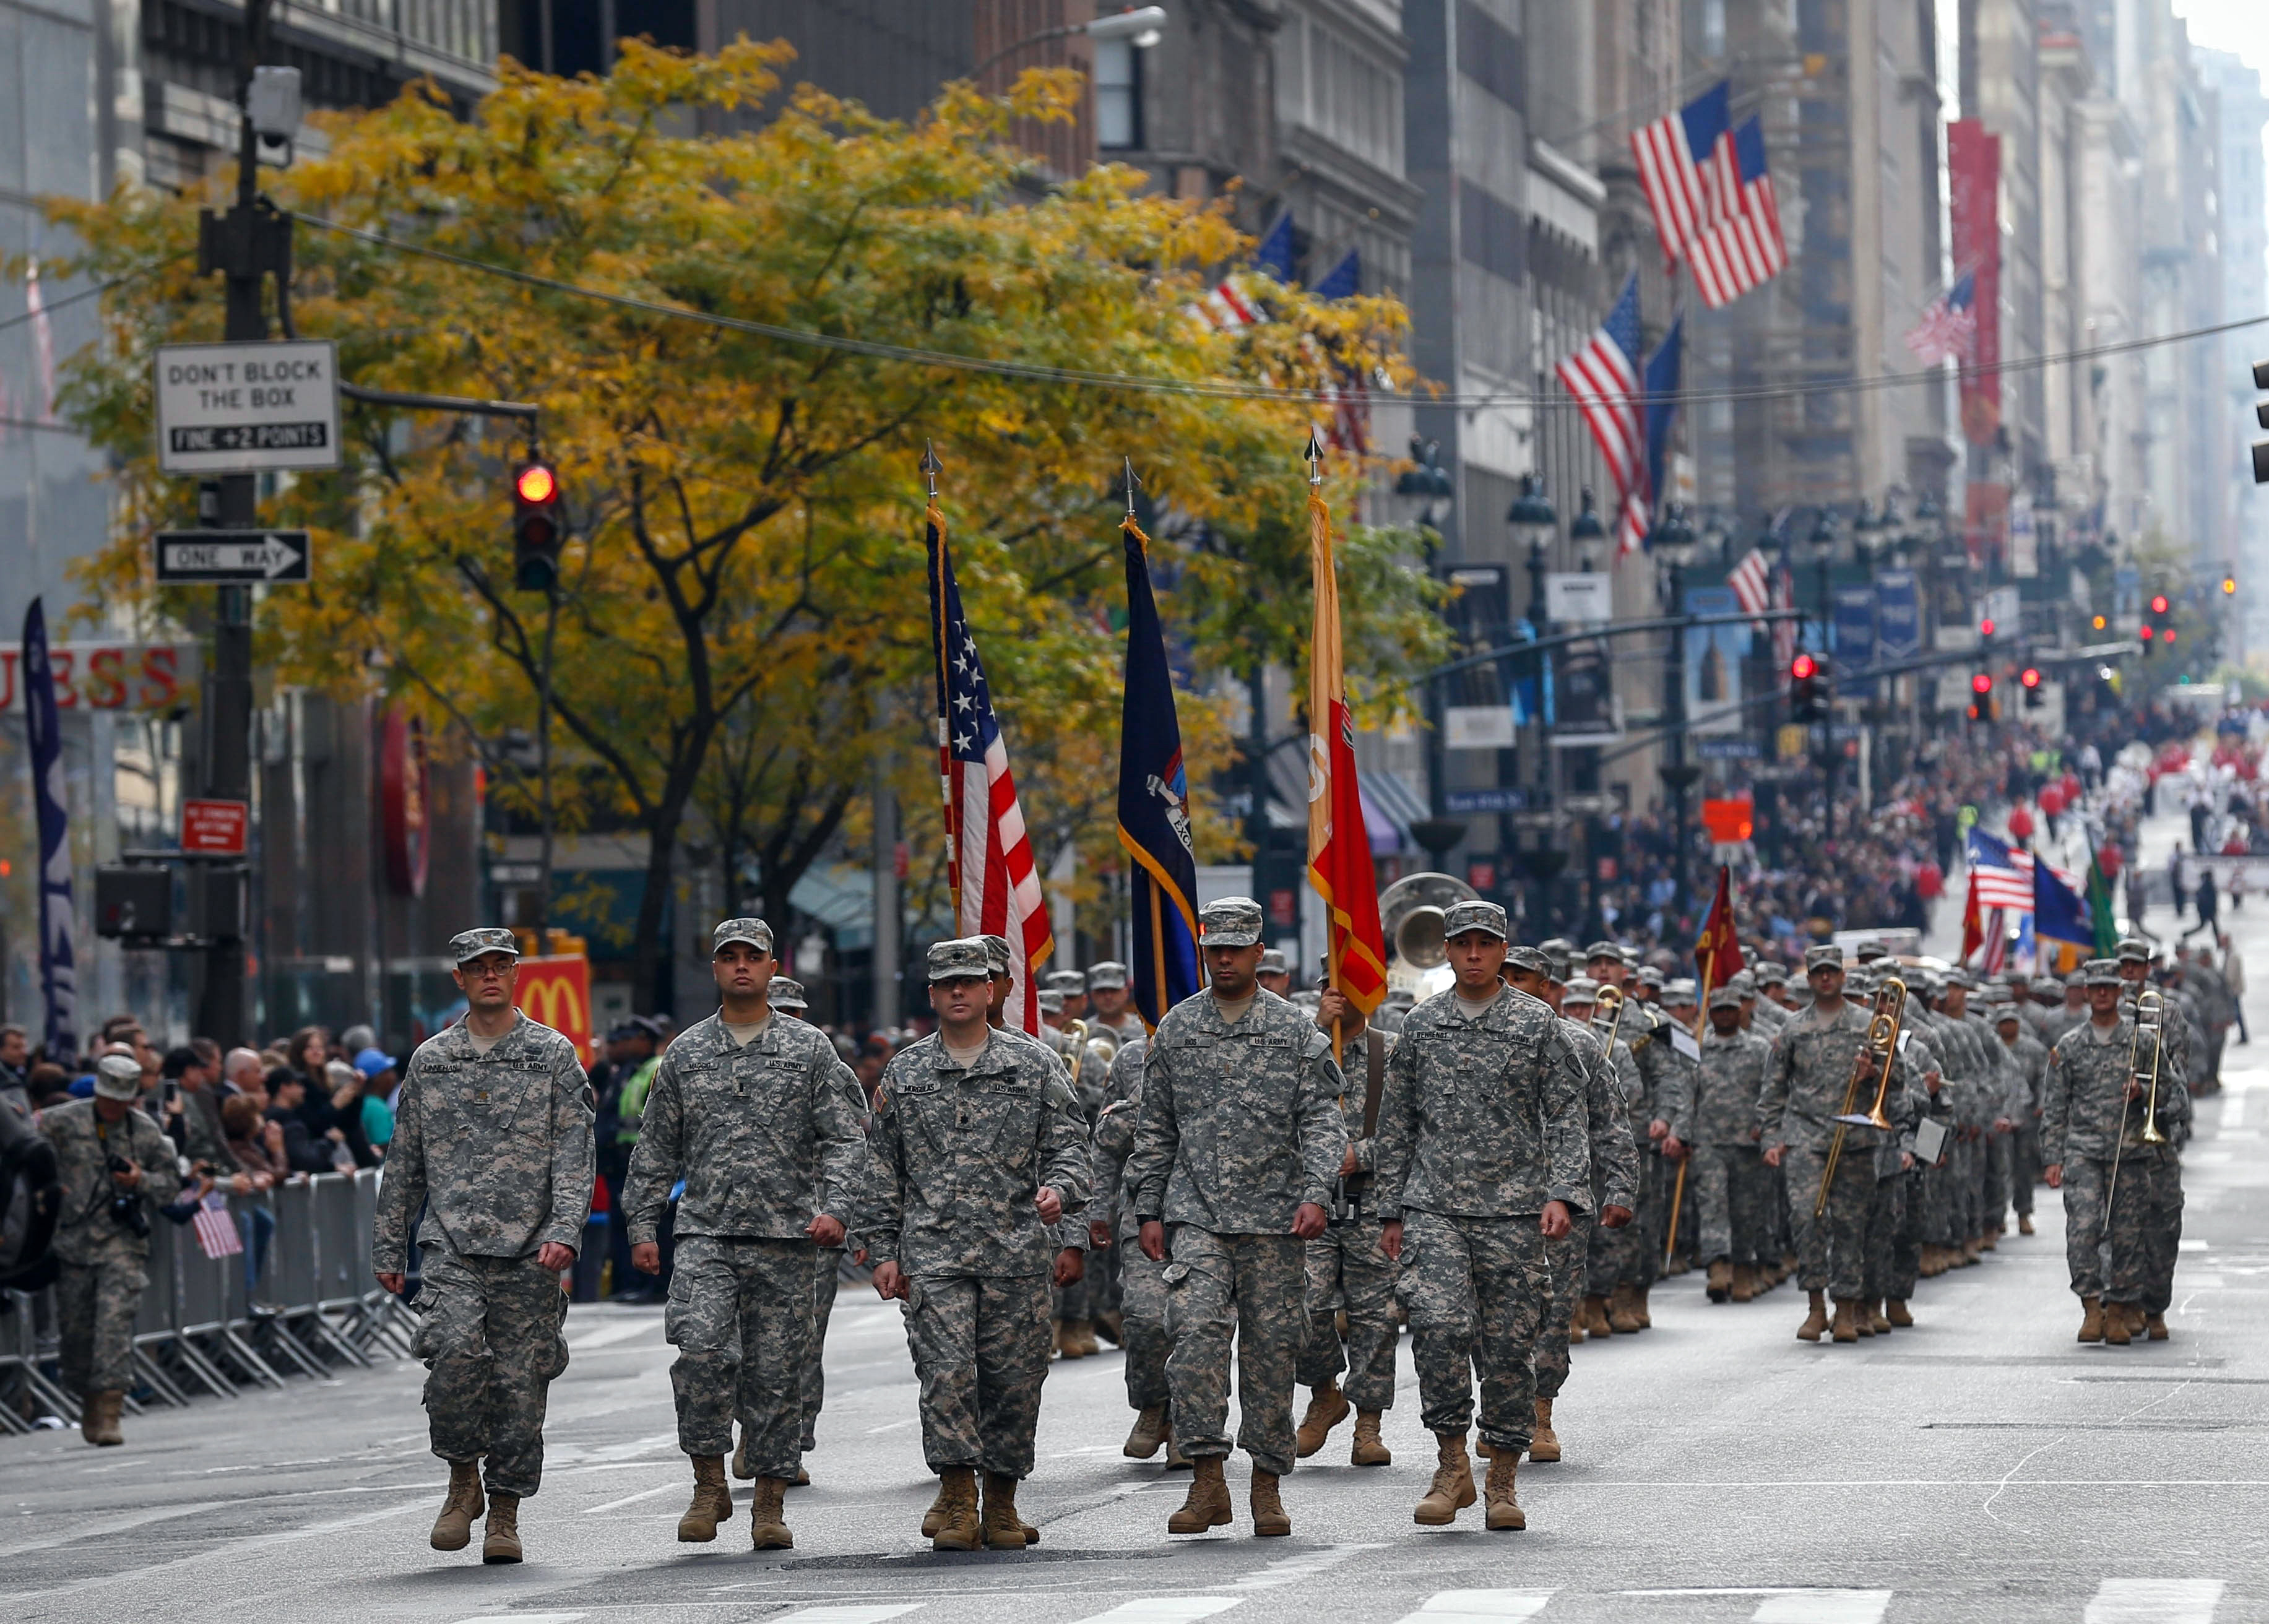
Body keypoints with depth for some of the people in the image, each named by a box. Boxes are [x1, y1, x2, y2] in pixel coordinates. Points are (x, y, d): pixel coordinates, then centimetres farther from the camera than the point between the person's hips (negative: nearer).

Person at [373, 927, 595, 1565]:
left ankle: (505, 1513, 12)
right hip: (451, 1243, 1)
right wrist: (388, 1248, 13)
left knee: (520, 1380, -1)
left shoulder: (553, 1055, 5)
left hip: (528, 1249, -1)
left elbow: (575, 1152, -2)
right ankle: (463, 1478, -1)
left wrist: (565, 1230, -15)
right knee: (456, 1351, -22)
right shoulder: (430, 1060, 12)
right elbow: (403, 1162, 16)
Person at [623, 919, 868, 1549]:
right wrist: (642, 1225, 8)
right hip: (706, 1235, 1)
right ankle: (709, 1484, -5)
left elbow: (844, 1138, 1)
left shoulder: (810, 1049, 6)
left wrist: (834, 1207, -14)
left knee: (777, 1370, 1)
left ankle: (770, 1503, 11)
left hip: (785, 1238, 0)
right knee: (702, 1348, -19)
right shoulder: (685, 1053, 11)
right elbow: (656, 1149, 15)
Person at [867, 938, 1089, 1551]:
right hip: (933, 1253, 0)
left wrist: (1060, 1190, -14)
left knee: (1014, 1379, 2)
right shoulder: (903, 1074, 11)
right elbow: (884, 1169, 13)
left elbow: (1068, 1142, 8)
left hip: (1018, 1252, 0)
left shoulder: (1034, 1064, 8)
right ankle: (956, 1499, -4)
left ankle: (1001, 1503, 14)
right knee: (946, 1373, -12)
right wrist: (885, 1251, 8)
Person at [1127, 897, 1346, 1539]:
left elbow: (1322, 1119, 0)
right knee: (1195, 1332, -16)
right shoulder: (1175, 1029, 10)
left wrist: (1316, 1193, -14)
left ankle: (1268, 1486, 12)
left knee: (1272, 1347, 2)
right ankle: (1207, 1482, -13)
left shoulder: (1297, 1031, 5)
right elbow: (1154, 1129, 14)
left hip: (1275, 1219, -1)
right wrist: (1148, 1209, 9)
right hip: (1196, 1214, 1)